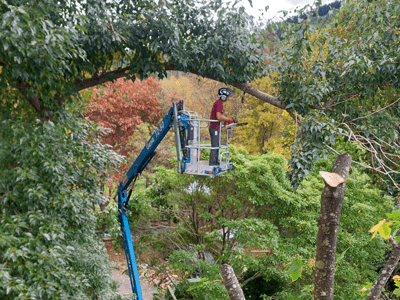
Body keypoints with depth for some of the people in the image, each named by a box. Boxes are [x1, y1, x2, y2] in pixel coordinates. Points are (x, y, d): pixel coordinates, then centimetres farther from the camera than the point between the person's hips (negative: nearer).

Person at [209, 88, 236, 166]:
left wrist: (225, 121, 11)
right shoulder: (219, 103, -17)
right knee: (215, 146, -6)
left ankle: (216, 161, 24)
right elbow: (219, 117, -25)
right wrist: (229, 119, -13)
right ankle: (212, 164, -2)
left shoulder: (218, 102, 16)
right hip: (214, 128, -10)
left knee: (217, 145, 16)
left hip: (214, 128, 10)